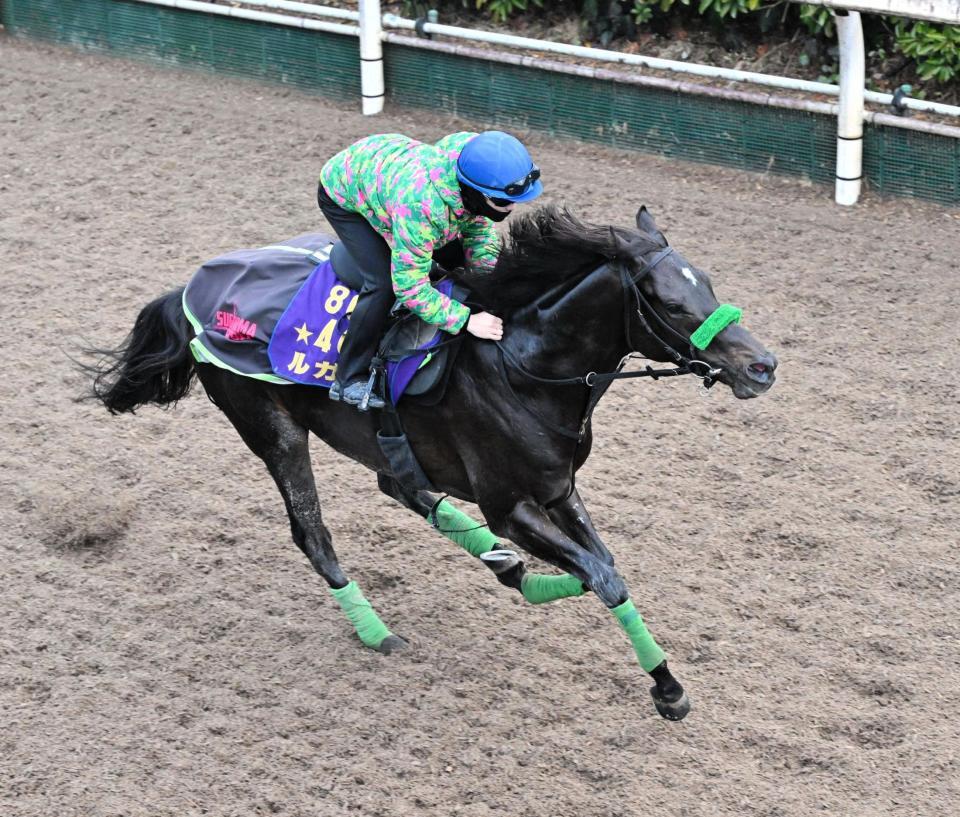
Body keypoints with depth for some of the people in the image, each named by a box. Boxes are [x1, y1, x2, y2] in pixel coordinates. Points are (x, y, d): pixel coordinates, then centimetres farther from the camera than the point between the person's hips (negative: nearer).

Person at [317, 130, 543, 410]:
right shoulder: (420, 205, -47)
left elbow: (478, 229, -6)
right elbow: (410, 286, -39)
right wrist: (466, 321, -36)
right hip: (342, 195, -7)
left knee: (458, 258, 4)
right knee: (383, 283, -23)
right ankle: (349, 381, -8)